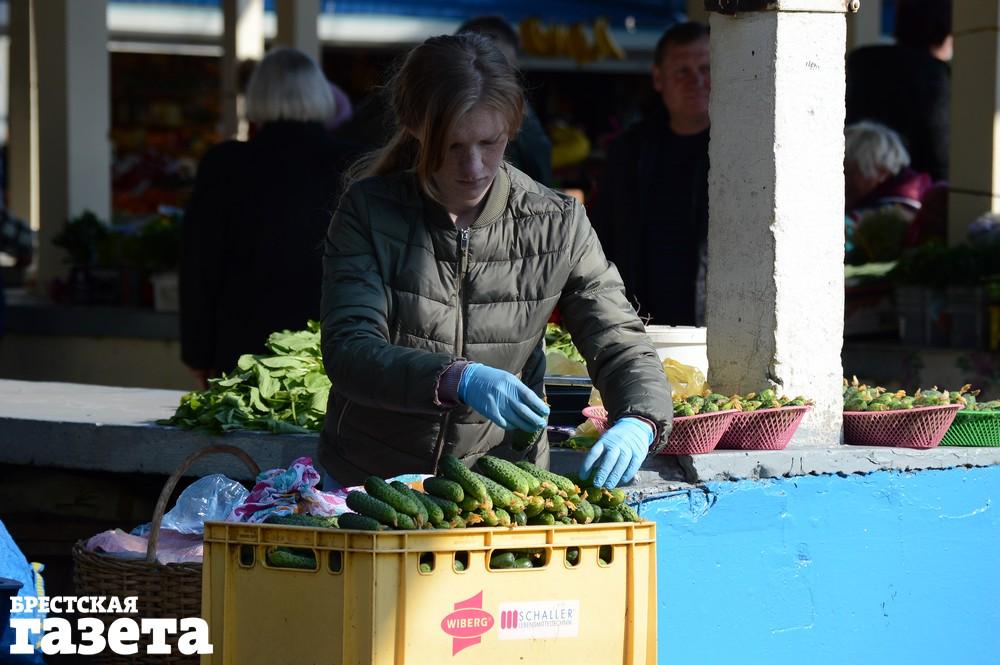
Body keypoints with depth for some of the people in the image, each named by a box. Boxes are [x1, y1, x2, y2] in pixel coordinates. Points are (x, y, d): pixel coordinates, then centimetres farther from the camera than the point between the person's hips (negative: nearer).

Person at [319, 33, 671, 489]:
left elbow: (622, 348, 0)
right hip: (370, 480, -3)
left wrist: (638, 424, -23)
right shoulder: (369, 209, -5)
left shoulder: (557, 225, -1)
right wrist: (457, 380, -31)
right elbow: (346, 351, -14)